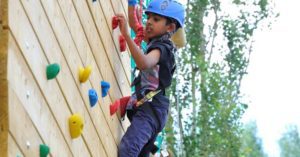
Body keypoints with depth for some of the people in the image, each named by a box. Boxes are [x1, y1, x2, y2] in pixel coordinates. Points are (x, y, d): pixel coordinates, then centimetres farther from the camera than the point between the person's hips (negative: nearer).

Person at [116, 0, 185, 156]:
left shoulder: (162, 47, -11)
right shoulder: (157, 43, 18)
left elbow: (144, 63, -34)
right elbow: (134, 24, 30)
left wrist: (126, 35, -40)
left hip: (151, 108, -11)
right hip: (148, 108, 11)